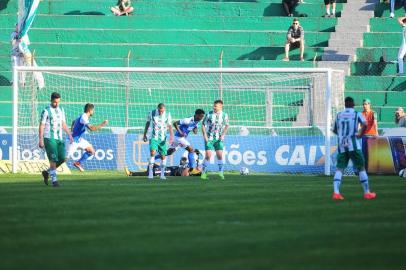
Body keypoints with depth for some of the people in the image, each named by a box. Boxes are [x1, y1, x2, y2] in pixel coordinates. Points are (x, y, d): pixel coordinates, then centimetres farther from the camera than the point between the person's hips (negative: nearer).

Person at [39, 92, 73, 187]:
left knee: (62, 159, 0)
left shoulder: (61, 110, 12)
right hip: (49, 138, -6)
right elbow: (41, 126, -8)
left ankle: (47, 173, 20)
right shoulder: (46, 111, -6)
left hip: (59, 138, 6)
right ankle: (54, 180, -2)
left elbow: (63, 124, 19)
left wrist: (70, 135, 11)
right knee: (53, 159, -10)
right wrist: (41, 140, -13)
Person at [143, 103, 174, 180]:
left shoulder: (167, 115, -3)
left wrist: (171, 136, -11)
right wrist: (144, 135, 12)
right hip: (154, 137, -1)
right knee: (153, 153, -20)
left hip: (163, 139, 1)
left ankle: (162, 174, 12)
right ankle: (150, 173, -17)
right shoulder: (152, 113, -4)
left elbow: (170, 126, 0)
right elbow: (147, 123, 9)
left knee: (163, 156, 1)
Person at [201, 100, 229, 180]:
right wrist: (205, 135, -8)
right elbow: (203, 125, 1)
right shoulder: (209, 114, -6)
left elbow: (226, 125, 14)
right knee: (208, 155, -8)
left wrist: (223, 134, 2)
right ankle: (204, 173, 2)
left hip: (218, 139, 2)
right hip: (209, 138, -2)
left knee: (220, 155, -5)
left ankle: (221, 172, 7)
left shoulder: (224, 115, -1)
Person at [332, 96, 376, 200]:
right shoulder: (356, 114, 0)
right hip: (353, 146, -3)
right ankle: (367, 193, 9)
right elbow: (364, 125, -17)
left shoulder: (339, 115, 11)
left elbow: (335, 130, 19)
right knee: (361, 168, 6)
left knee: (339, 168, 2)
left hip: (341, 146, 3)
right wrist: (360, 134, -1)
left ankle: (336, 192, -14)